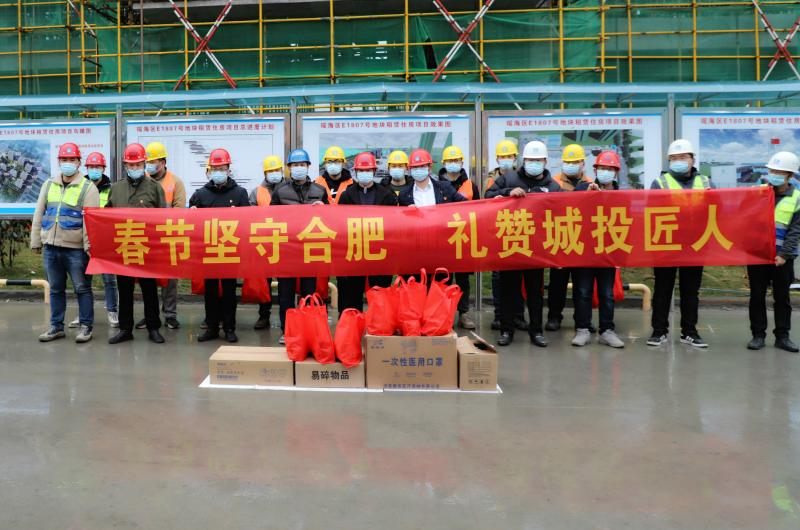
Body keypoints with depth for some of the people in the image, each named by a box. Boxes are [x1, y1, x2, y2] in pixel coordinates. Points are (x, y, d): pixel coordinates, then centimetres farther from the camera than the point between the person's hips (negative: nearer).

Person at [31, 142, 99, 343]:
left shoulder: (88, 188, -4)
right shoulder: (49, 185, 11)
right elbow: (39, 214, 14)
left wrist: (89, 246, -17)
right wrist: (36, 241, 11)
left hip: (76, 249, -5)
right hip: (50, 247, 5)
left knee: (82, 288, 2)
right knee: (56, 289, 13)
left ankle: (86, 326, 12)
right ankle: (56, 326, 23)